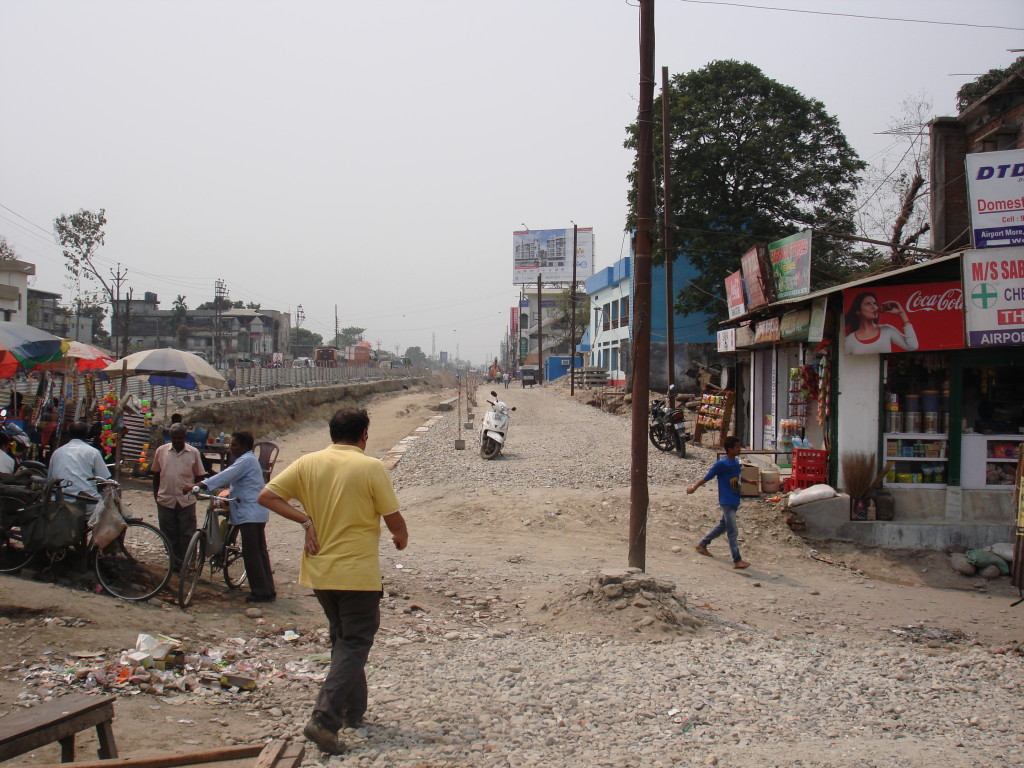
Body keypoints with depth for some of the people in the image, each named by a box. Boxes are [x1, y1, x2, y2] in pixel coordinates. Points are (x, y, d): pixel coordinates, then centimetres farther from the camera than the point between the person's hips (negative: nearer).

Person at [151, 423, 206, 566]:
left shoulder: (193, 452, 2)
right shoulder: (161, 451, 5)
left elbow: (199, 475, 8)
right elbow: (156, 474, 13)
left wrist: (194, 488, -10)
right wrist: (156, 495, 9)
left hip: (186, 500, -2)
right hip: (165, 500, 2)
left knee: (187, 535, -1)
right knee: (170, 535, 8)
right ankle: (175, 563, 19)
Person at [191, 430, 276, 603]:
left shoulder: (246, 460, -13)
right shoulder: (247, 460, 21)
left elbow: (226, 476, -21)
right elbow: (229, 478, 20)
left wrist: (201, 485, -25)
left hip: (250, 513, -11)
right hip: (257, 512, 11)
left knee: (251, 553, -7)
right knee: (260, 552, 13)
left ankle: (261, 592, -4)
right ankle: (268, 591, 17)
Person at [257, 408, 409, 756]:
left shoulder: (308, 463, 0)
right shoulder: (371, 467, -11)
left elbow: (267, 496, -2)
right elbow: (394, 520, -8)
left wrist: (305, 519, -2)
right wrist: (401, 538, 13)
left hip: (318, 570, 5)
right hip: (358, 573, -5)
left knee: (342, 639, 21)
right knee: (354, 644, 1)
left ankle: (353, 711, 31)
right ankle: (325, 720, -13)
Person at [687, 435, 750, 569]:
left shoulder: (736, 462, 8)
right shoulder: (721, 464, -16)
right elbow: (707, 477, -7)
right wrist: (694, 488, 1)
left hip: (734, 501, 9)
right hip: (726, 501, -9)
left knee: (723, 526, 21)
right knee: (733, 532, -9)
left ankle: (702, 545, 36)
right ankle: (737, 561, -7)